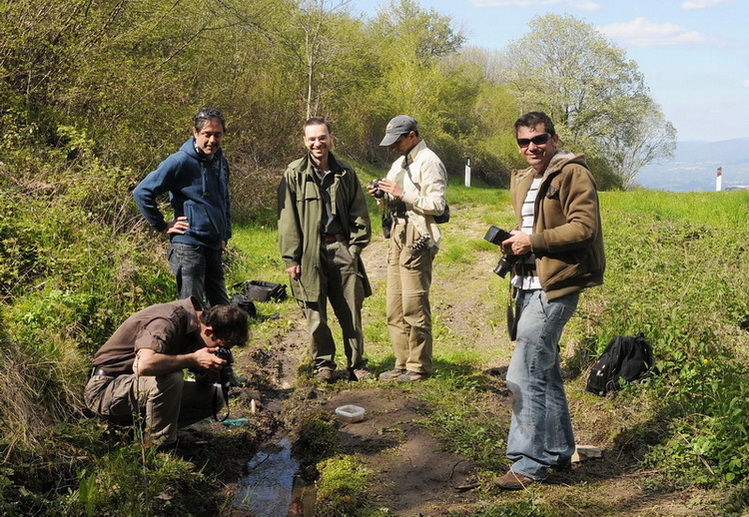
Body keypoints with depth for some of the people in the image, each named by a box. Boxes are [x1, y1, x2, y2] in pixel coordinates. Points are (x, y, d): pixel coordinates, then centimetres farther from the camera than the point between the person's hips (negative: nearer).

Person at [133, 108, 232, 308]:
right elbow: (142, 192, -12)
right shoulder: (181, 161, -11)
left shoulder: (221, 163, 13)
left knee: (222, 310, 13)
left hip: (214, 249, 8)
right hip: (188, 247, -8)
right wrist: (163, 226, -9)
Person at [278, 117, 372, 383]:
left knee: (351, 311, 4)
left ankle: (357, 365, 16)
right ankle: (323, 364, 19)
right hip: (310, 253, -2)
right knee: (315, 313, 3)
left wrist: (355, 245, 3)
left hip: (341, 248, 2)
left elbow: (359, 212, 14)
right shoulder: (294, 174, 1)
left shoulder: (345, 173, 10)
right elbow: (287, 219, -1)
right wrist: (291, 258, -6)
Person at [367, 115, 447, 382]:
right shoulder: (399, 163, 21)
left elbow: (436, 205, -16)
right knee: (395, 309, 10)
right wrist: (382, 196, 5)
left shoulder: (429, 162, -8)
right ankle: (403, 365, 17)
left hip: (417, 239, -10)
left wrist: (402, 193, -17)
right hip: (397, 237, 10)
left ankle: (419, 367, 1)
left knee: (414, 307, -7)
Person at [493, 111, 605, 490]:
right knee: (545, 373, 17)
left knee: (524, 376, -11)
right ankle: (558, 451, 29)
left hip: (554, 288, -10)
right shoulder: (523, 180, 19)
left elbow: (584, 228, -19)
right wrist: (513, 243, 9)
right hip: (530, 285, 10)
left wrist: (533, 241, -17)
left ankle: (530, 462, -2)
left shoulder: (573, 174, -9)